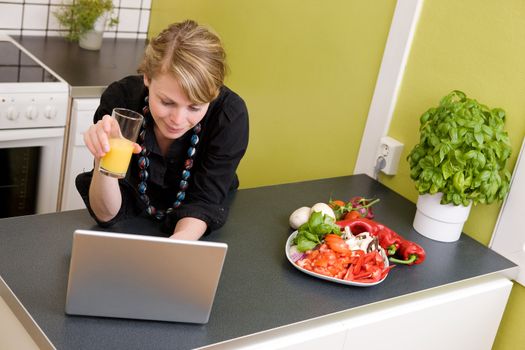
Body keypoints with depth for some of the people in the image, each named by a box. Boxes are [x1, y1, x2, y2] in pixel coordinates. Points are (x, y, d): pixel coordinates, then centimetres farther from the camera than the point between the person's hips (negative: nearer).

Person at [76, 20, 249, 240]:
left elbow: (203, 202, -17)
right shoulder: (119, 99, -23)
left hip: (192, 234, 0)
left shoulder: (229, 114, -23)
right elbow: (107, 214, -19)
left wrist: (179, 242, -38)